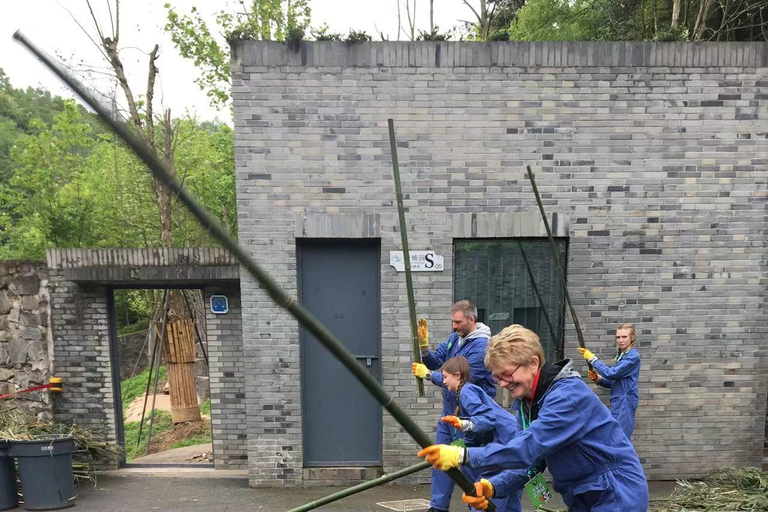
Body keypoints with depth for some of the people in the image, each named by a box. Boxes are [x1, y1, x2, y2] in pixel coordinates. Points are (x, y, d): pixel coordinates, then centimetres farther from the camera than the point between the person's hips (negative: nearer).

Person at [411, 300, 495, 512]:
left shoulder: (482, 346, -21)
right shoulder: (454, 337, 4)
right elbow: (436, 361, 6)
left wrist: (427, 374, -18)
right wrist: (424, 346, -12)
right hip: (449, 408, 8)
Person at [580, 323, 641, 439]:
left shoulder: (633, 356, -13)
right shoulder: (621, 355, 15)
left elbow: (611, 373, -21)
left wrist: (592, 358, -14)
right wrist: (598, 379, -1)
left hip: (625, 403, -9)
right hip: (618, 403, 9)